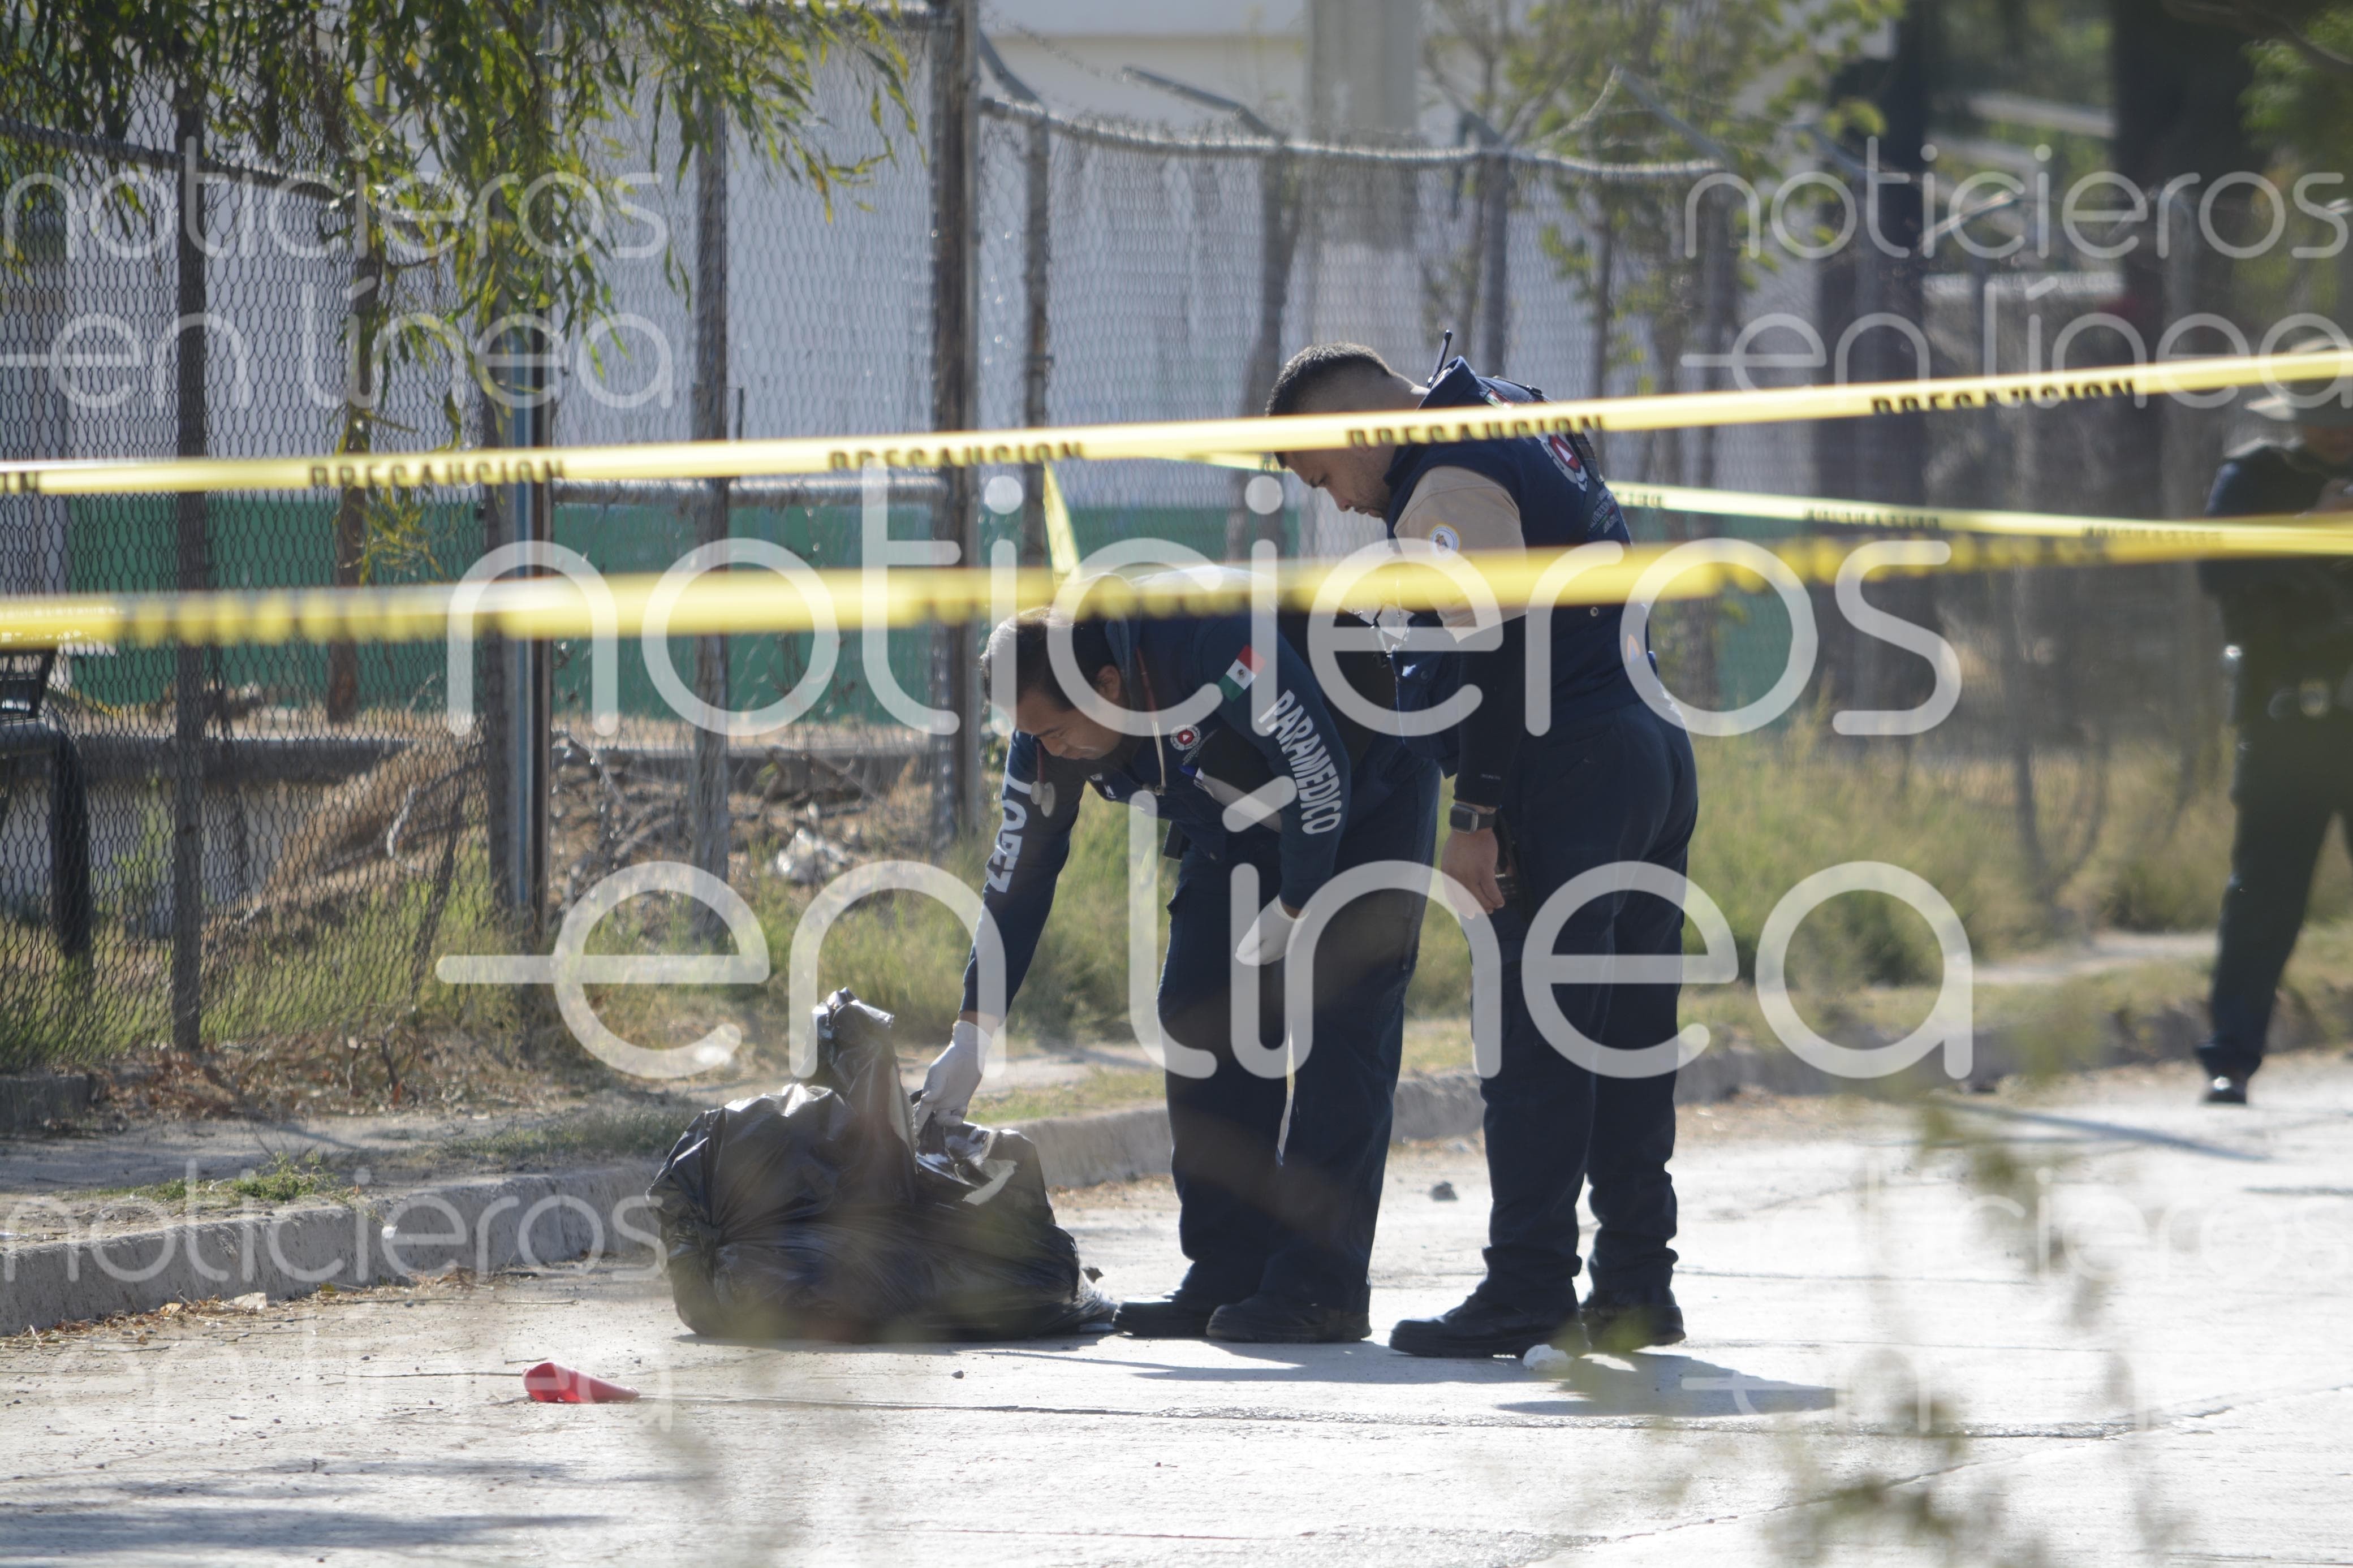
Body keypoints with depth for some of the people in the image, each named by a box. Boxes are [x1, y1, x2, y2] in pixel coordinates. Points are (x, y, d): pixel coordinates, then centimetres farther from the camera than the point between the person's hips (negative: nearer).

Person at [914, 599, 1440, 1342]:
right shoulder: (1048, 739, -15)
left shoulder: (1205, 637, -37)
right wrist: (973, 1034, -7)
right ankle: (1229, 1274, 0)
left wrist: (1293, 909, -21)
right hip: (1242, 829, 7)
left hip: (1362, 801, -7)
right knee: (1199, 1020, -4)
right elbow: (1016, 881, -6)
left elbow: (1319, 761, -29)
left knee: (1337, 1028, -15)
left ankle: (1321, 1287, -17)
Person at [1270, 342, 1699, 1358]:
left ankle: (1529, 1289, -9)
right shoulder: (1519, 419, 20)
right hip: (1657, 746, 10)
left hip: (1571, 769, -10)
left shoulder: (1447, 488, -11)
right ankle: (1635, 1287, 13)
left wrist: (1474, 815, -19)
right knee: (1628, 1038, 11)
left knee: (1534, 1044, -8)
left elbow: (1498, 651, -20)